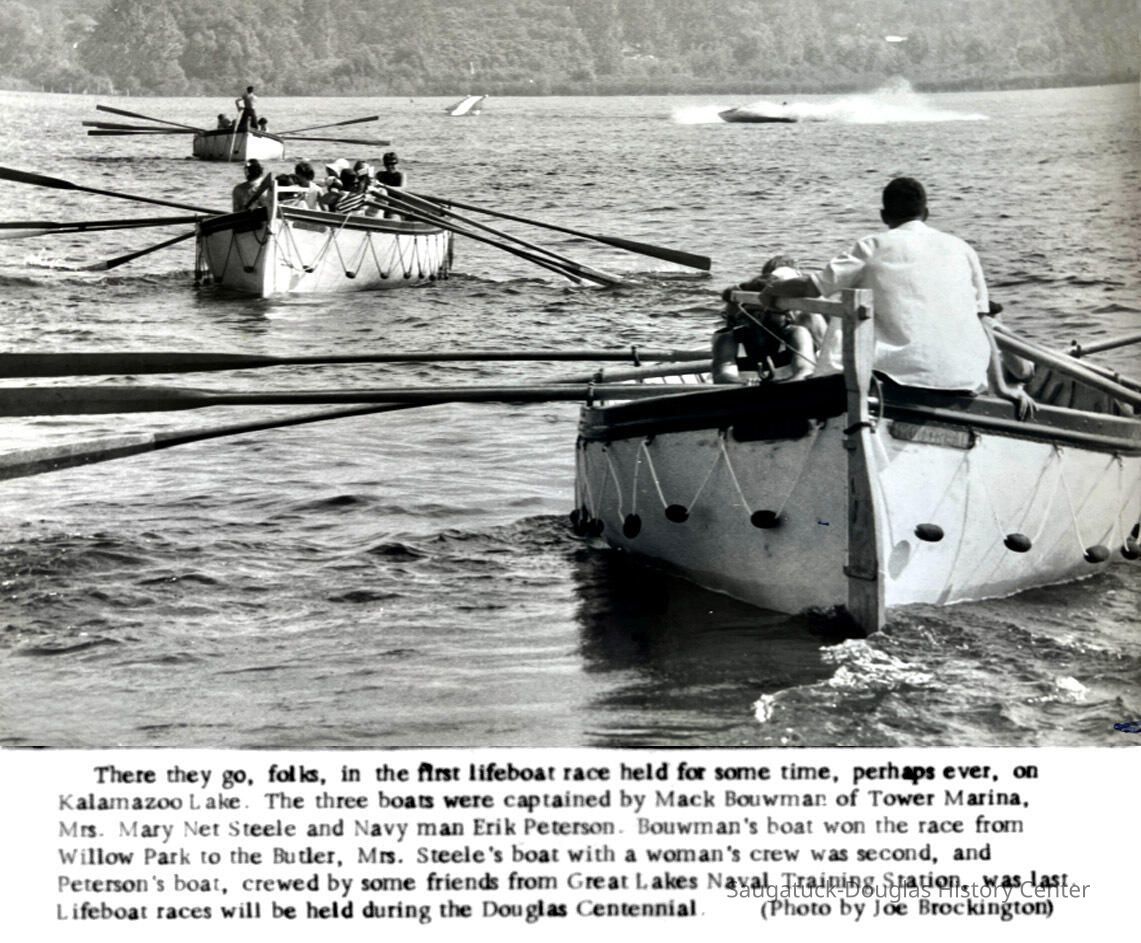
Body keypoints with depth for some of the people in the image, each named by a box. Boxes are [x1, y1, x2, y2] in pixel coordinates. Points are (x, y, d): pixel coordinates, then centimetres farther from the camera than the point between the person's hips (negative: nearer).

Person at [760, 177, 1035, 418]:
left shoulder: (874, 247, 8)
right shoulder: (961, 249, 16)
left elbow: (809, 287, 3)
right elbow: (982, 322, 11)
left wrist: (771, 289, 23)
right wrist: (1001, 387, 12)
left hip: (901, 373, -3)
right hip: (965, 383, 3)